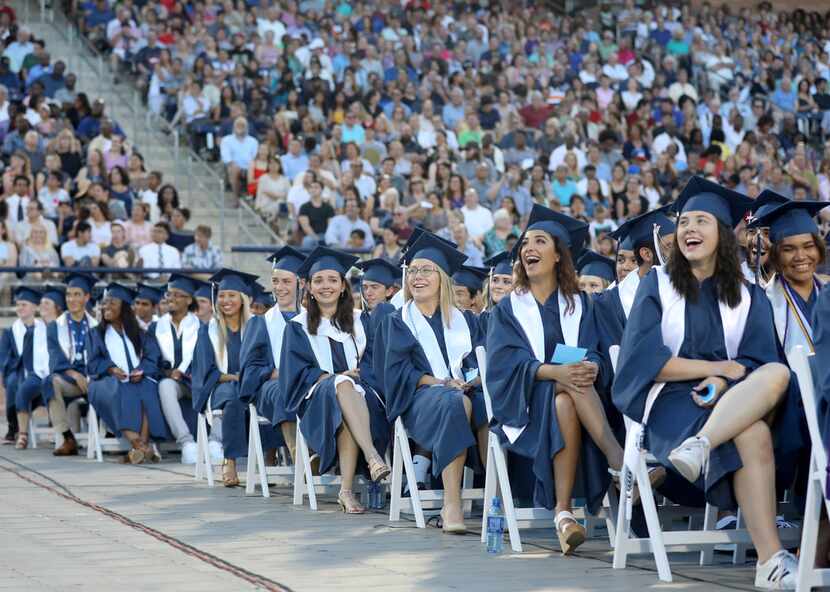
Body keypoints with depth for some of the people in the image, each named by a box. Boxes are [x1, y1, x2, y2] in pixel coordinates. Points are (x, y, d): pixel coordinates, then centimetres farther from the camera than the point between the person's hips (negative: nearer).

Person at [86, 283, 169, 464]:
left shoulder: (138, 333, 21)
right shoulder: (96, 334, 19)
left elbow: (152, 357, 7)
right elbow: (93, 362, 5)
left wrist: (141, 371, -15)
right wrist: (111, 369, -16)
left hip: (139, 380, 1)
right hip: (108, 381, -1)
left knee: (147, 389, -35)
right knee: (120, 391, -37)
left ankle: (143, 445, -49)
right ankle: (138, 445, -53)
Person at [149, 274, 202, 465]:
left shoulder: (199, 326, 11)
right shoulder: (156, 326, 16)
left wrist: (181, 372, -17)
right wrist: (167, 372, -13)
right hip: (169, 378, 1)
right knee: (165, 385, -37)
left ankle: (214, 441, -40)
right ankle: (186, 443, -46)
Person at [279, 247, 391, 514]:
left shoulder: (358, 321, 19)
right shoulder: (299, 327, 14)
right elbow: (296, 372, 3)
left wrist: (360, 374, -7)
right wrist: (337, 377, -12)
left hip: (359, 393, 1)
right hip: (316, 399, -1)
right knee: (343, 385, -37)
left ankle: (346, 490, -44)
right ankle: (374, 458, -54)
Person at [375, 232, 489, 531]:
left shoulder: (464, 321, 24)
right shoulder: (397, 322, 16)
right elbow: (397, 371, 1)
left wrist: (474, 379, -10)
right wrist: (440, 383, -13)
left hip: (467, 391, 3)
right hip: (420, 398, -3)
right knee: (456, 404, -39)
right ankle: (451, 504, -46)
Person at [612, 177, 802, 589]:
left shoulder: (747, 297, 18)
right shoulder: (657, 284, 11)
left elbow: (757, 362, 4)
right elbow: (645, 359, -2)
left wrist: (722, 383, -19)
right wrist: (718, 367, -8)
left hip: (733, 402, 3)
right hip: (669, 400, -3)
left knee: (778, 375, -36)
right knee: (753, 435, -37)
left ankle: (700, 446, -53)